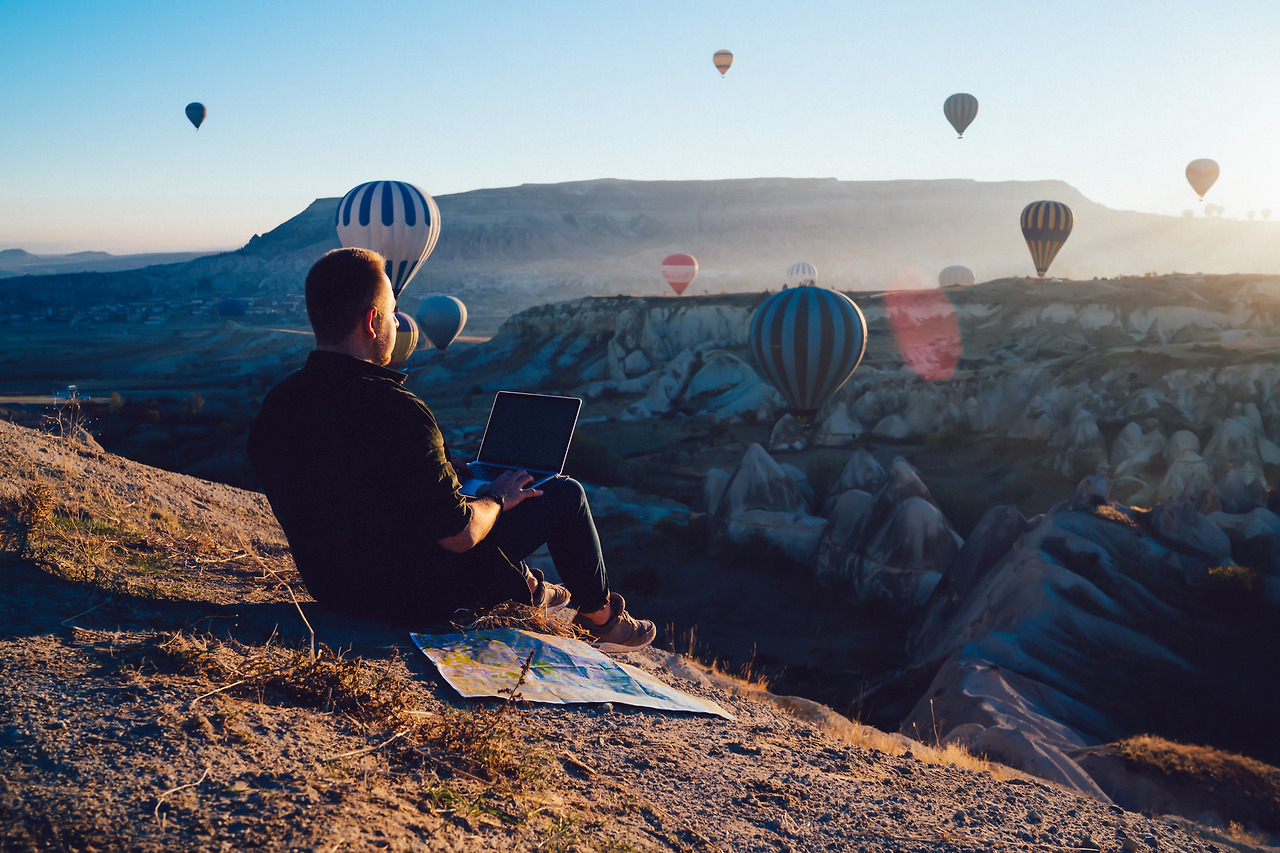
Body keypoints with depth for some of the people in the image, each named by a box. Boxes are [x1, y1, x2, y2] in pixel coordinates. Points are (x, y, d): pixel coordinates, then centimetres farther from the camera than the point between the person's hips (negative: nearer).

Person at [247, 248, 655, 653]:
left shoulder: (273, 407, -8)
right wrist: (497, 499, -3)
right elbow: (459, 536, -25)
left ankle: (528, 586, 46)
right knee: (566, 494, 9)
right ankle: (601, 617, 34)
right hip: (420, 597, -7)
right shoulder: (396, 411, -31)